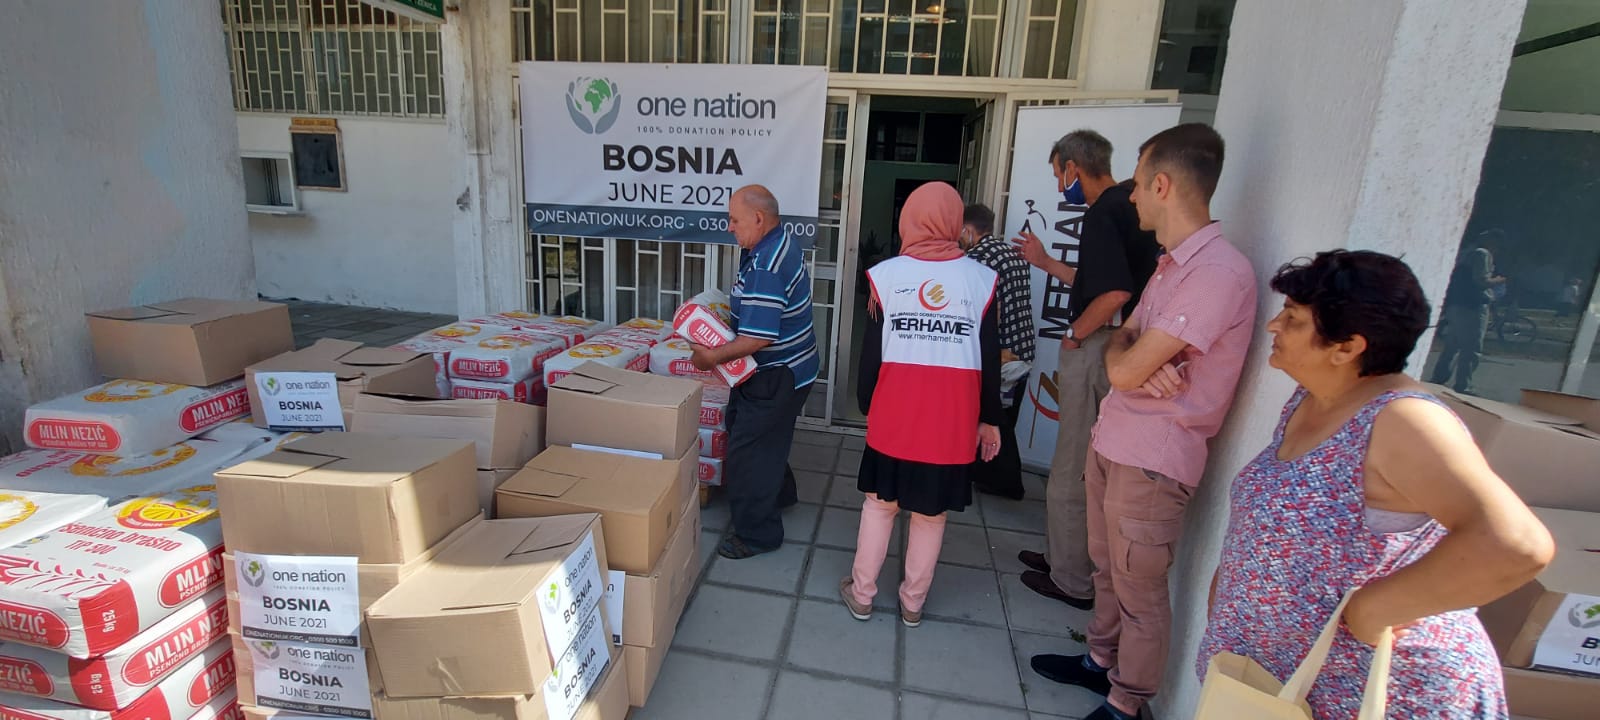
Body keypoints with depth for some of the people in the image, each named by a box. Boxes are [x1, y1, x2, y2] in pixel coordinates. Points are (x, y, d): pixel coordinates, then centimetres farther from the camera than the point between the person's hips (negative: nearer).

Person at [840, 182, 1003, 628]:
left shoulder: (886, 274, -4)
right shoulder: (980, 279, -2)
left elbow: (871, 350, -1)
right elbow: (990, 358, 2)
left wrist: (866, 403, 13)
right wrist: (990, 419, 12)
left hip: (894, 413, 0)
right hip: (953, 418, 1)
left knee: (880, 503, 17)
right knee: (931, 514, 15)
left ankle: (861, 594, 28)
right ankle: (912, 602, 29)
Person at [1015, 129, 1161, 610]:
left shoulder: (1102, 213, -17)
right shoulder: (1128, 206, 13)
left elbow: (1115, 292, -29)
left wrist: (1074, 334, -15)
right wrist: (1047, 263, 24)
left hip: (1094, 351, -10)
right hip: (1111, 349, 10)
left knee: (1072, 471, 2)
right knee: (1083, 466, 20)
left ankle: (1072, 580, 17)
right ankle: (1063, 556, 35)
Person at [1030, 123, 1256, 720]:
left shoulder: (1219, 273, -22)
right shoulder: (1171, 264, 10)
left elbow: (1124, 369, -24)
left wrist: (1133, 363, -1)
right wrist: (1141, 367, -13)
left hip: (1152, 459, -9)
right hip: (1112, 441, 9)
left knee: (1139, 592, 9)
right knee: (1106, 569, 23)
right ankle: (1101, 661, 43)